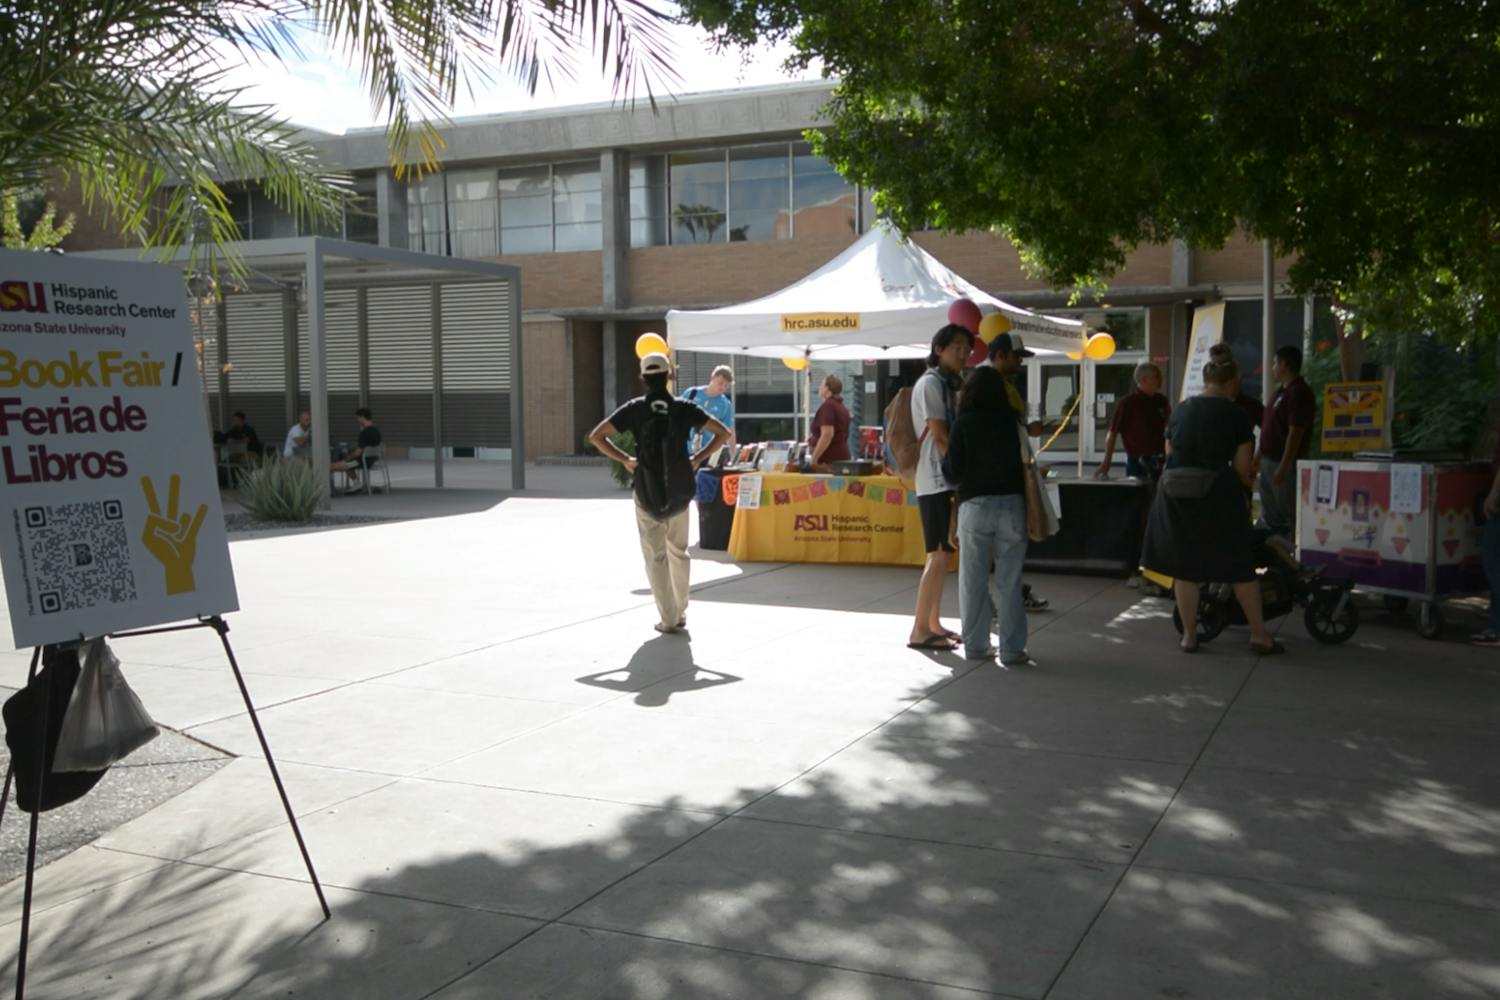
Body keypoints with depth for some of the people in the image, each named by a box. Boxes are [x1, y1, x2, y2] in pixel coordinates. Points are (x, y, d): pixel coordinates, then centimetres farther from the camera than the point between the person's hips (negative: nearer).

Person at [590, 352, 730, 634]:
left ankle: (669, 618, 3)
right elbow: (723, 433, -3)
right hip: (679, 491, 1)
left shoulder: (634, 409, -5)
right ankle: (680, 611, 24)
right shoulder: (684, 408, -3)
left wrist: (625, 459, -2)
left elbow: (596, 437, -9)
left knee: (655, 556, 6)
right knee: (678, 551, 19)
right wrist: (697, 458, 2)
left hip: (647, 491, -1)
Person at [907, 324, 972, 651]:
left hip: (945, 480, 9)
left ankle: (933, 624, 17)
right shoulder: (931, 383, -10)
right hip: (937, 480, -9)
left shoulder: (947, 384, 19)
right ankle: (920, 631, -7)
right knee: (939, 555, -10)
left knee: (940, 555, 11)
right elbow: (940, 436, -15)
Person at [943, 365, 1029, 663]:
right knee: (1008, 582, 5)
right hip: (1011, 504, 1)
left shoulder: (963, 425, -5)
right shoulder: (1012, 421, 0)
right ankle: (1012, 648, 7)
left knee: (973, 580, 9)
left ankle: (976, 645, 14)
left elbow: (954, 472, -5)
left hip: (974, 506, -1)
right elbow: (1023, 463, 5)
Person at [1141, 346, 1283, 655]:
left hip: (1175, 492, 3)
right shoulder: (1236, 415, -3)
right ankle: (1259, 634, 14)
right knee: (1240, 566, 8)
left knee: (1186, 567, 10)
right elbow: (1241, 468, -3)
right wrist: (1245, 487, 17)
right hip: (1217, 494, -3)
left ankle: (1189, 635, 15)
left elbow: (1169, 453, 10)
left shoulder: (1181, 410, 8)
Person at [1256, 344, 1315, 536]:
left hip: (1285, 463, -10)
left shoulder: (1298, 393, -17)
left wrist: (1283, 467, -24)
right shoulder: (1282, 391, 15)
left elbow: (1295, 434, -22)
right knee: (1269, 517, 16)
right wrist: (1259, 456, 21)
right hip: (1269, 461, 10)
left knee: (1290, 516, -5)